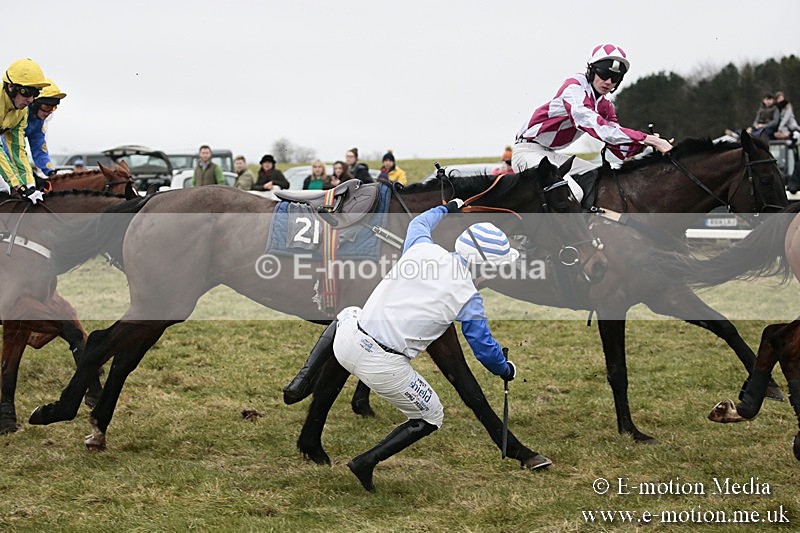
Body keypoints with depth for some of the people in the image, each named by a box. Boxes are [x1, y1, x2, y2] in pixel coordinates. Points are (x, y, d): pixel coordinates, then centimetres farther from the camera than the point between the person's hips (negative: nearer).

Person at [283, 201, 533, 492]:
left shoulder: (422, 249, 3)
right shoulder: (468, 297, -6)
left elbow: (419, 222, 28)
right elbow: (483, 347, 5)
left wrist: (446, 208, 47)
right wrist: (505, 369, 25)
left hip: (349, 341, 4)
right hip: (383, 367, -4)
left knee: (346, 315, 41)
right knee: (430, 418, 20)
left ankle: (302, 381, 24)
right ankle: (367, 462, 9)